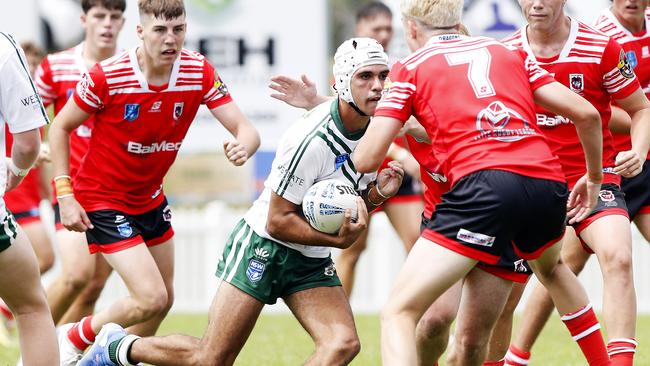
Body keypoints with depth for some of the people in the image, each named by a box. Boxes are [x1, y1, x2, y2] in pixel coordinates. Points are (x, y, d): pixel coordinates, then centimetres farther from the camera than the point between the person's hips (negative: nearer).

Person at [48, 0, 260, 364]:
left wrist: (243, 146, -43)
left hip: (151, 198, 6)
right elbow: (61, 127, -11)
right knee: (151, 299, -14)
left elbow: (245, 129, -18)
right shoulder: (108, 75, -24)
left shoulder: (200, 72, -13)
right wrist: (65, 194, -17)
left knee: (164, 300, 13)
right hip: (103, 201, -6)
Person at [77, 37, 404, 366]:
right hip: (264, 248, -7)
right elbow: (278, 222, -21)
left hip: (312, 261, 7)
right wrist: (338, 240, -25)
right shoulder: (312, 140, -26)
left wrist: (378, 193, -9)